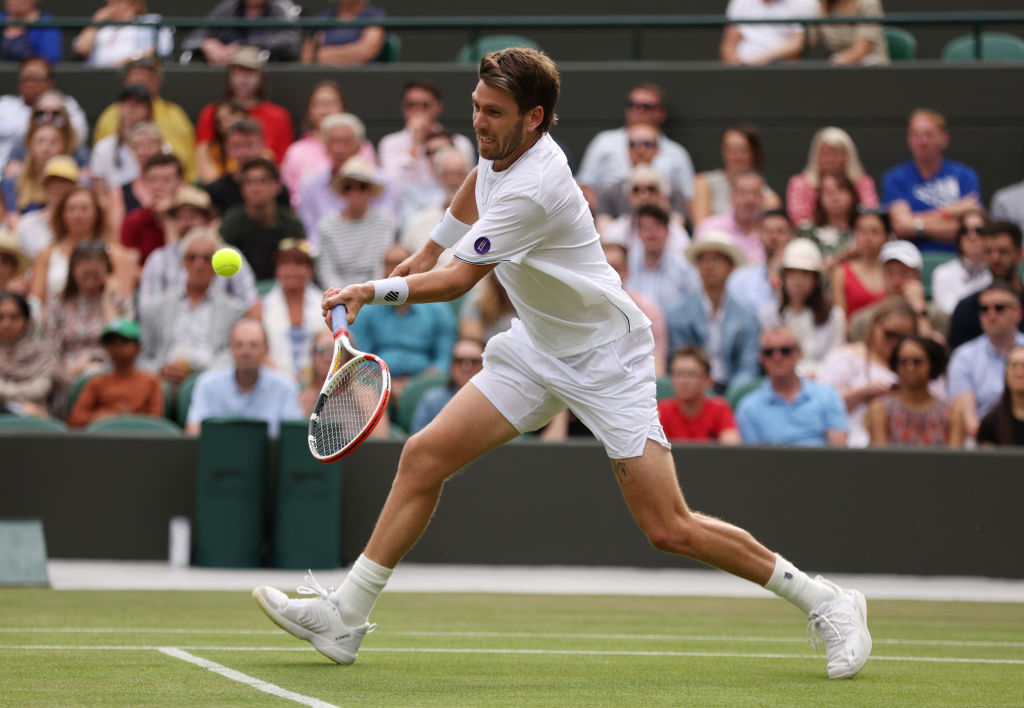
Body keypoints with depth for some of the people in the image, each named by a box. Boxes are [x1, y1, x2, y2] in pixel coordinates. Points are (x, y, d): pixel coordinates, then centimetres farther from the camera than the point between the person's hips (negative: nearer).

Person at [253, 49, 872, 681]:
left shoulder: (531, 189, -29)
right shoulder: (502, 145, -3)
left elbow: (457, 281, -24)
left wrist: (375, 290, -17)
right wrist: (428, 251, 25)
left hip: (606, 360, -9)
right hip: (539, 348, 9)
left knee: (670, 530, -12)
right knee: (424, 456, -2)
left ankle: (824, 600, 3)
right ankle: (345, 618, 4)